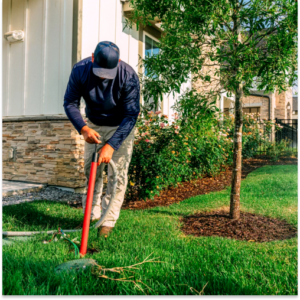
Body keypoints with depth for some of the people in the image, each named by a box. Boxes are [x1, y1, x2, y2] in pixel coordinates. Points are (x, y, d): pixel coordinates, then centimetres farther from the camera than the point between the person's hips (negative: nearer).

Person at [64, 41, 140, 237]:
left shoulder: (128, 76, -29)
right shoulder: (80, 70, -21)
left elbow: (131, 116, -28)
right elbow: (70, 103, -12)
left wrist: (111, 145, -36)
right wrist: (83, 128, -30)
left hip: (121, 127, -3)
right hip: (93, 126, 3)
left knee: (118, 175, -8)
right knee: (90, 170, 7)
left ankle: (109, 221, 3)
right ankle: (92, 215, 23)